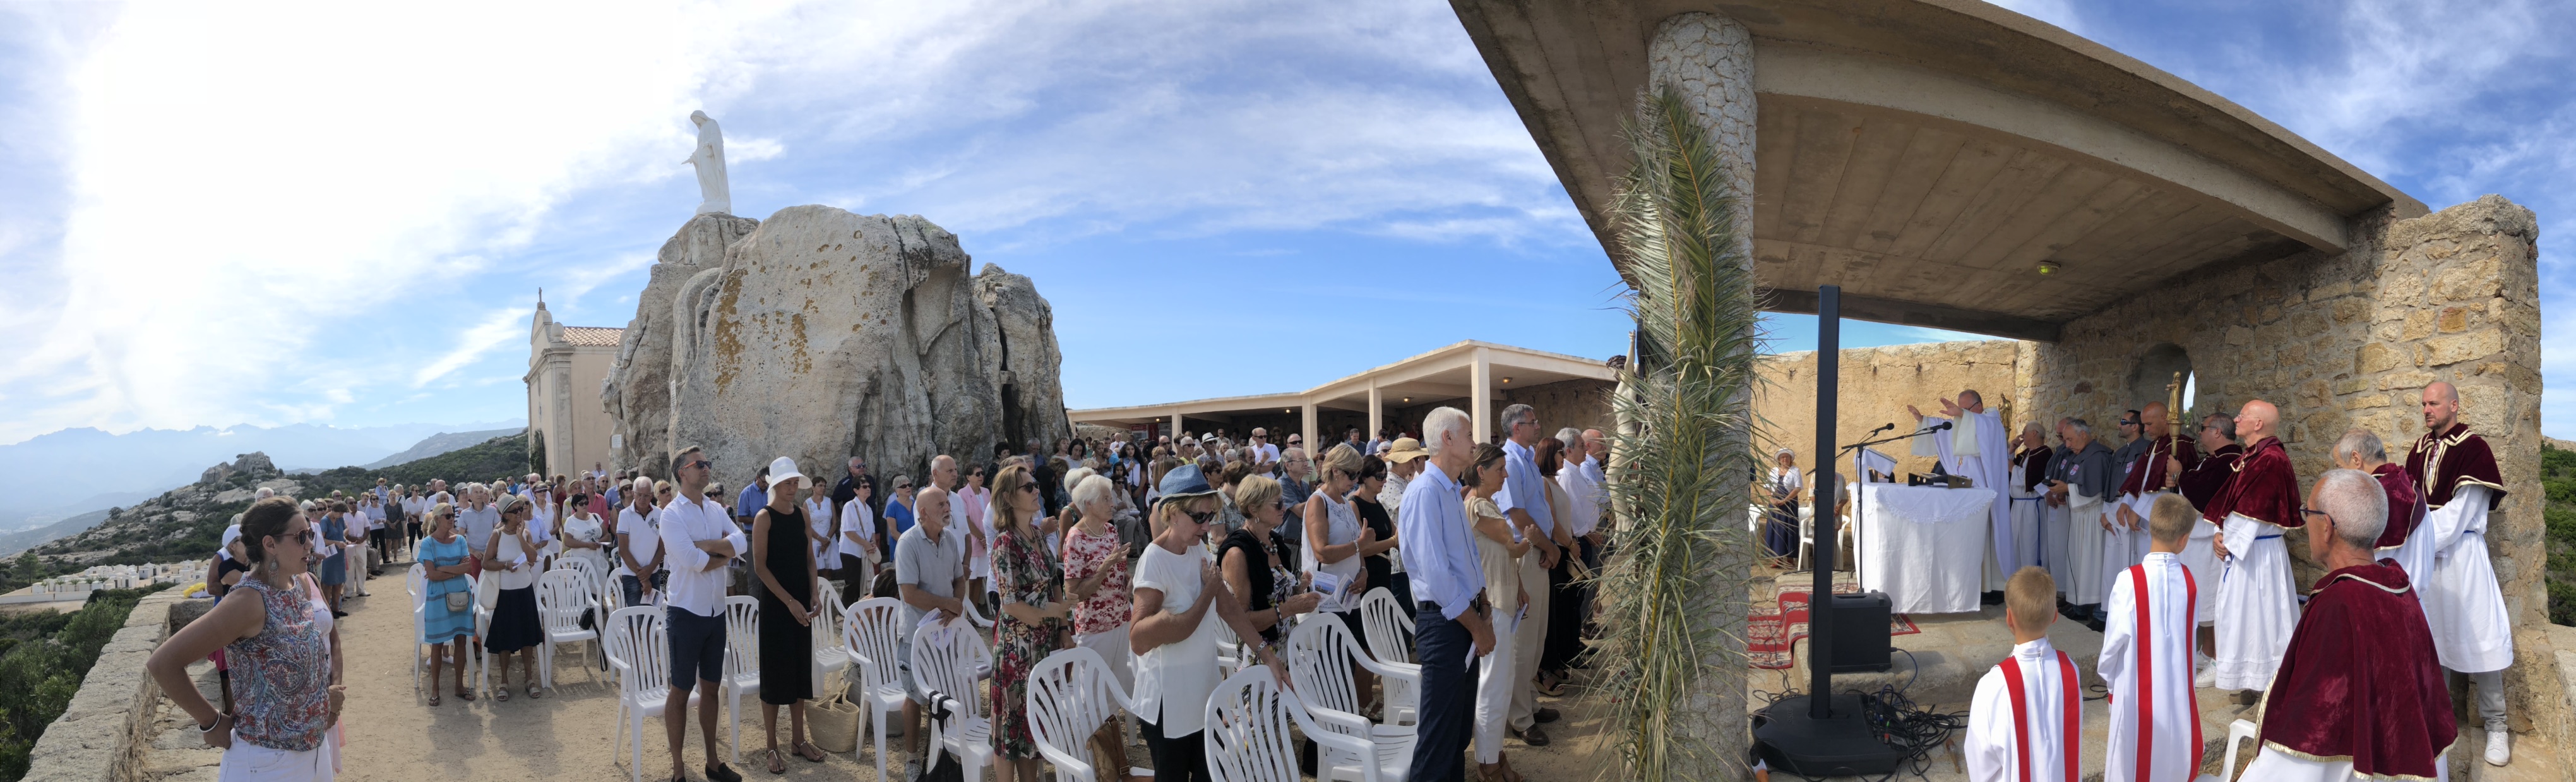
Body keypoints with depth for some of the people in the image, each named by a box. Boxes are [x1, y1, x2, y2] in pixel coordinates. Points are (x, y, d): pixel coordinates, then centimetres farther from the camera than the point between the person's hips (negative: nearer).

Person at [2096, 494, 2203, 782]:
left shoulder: (2129, 581, -18)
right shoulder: (2191, 581, -7)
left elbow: (2116, 637, -12)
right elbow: (2191, 630, 3)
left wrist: (2106, 672, 5)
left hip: (2137, 689, -3)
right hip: (2177, 687, 3)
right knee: (2171, 750, 19)